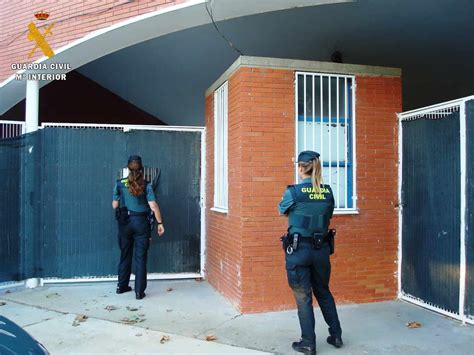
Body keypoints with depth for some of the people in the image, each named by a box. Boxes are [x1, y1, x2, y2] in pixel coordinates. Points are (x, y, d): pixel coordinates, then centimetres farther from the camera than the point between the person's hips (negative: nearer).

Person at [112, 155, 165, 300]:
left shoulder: (120, 184, -2)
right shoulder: (146, 185, -7)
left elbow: (115, 205, 3)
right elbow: (154, 206, -12)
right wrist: (160, 223, -5)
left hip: (125, 222, 2)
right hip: (141, 222, -2)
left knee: (125, 255, 18)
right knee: (140, 258, 3)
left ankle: (122, 286, 30)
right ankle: (139, 291, 4)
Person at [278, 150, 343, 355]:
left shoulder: (293, 192, -14)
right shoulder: (328, 192, -1)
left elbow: (282, 210, 5)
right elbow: (328, 215, 10)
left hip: (298, 250, -4)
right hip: (321, 249, 5)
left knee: (303, 297, 7)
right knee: (323, 292, 22)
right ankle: (336, 336, 31)